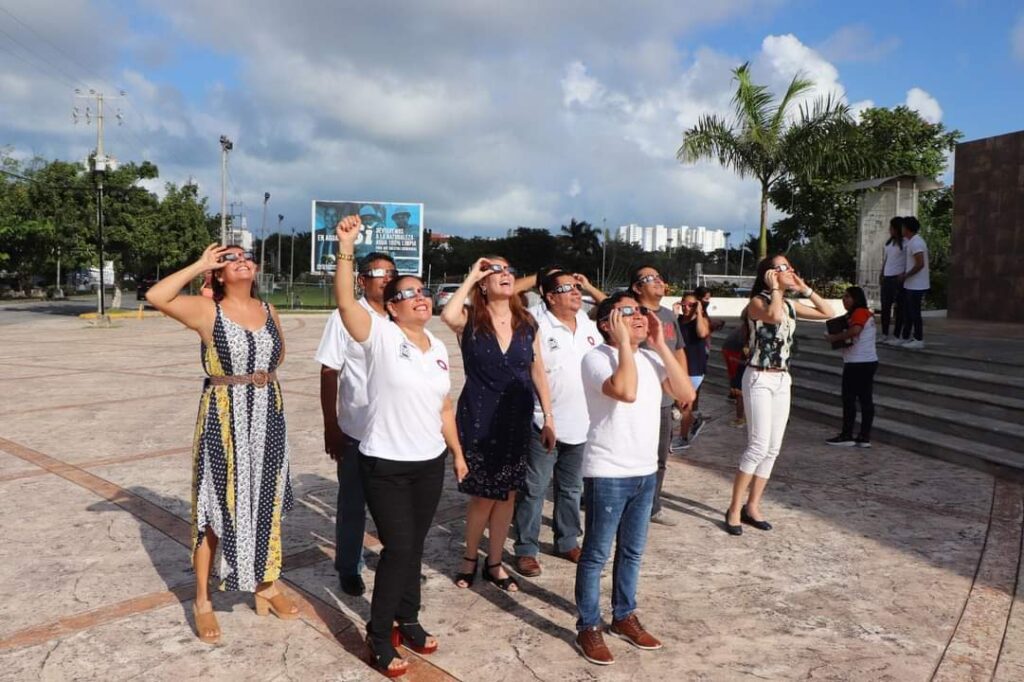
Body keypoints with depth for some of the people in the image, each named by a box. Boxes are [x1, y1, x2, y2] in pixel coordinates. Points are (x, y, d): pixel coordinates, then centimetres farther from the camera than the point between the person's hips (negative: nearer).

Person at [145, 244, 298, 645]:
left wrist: (265, 375, 4)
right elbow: (155, 297, -24)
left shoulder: (268, 310, 6)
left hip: (268, 416, 5)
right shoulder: (206, 310, -8)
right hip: (223, 418, -5)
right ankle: (202, 600, 20)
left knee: (266, 503, 14)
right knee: (216, 507, 5)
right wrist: (200, 265, -17)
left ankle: (266, 587, 31)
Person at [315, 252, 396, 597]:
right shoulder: (345, 318, -6)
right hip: (356, 430, -3)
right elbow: (329, 374, -6)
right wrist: (330, 427, -8)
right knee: (353, 503, 11)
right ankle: (349, 569, 28)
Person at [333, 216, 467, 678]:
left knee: (413, 547, 15)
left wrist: (457, 452, 16)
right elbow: (345, 302, -27)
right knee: (398, 547, -4)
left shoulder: (439, 348, 8)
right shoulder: (380, 335, -10)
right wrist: (346, 250, -37)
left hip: (430, 464, 6)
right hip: (385, 464, -5)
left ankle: (407, 620, 34)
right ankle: (379, 636, 15)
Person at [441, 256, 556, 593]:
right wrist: (471, 275, -20)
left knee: (507, 493, 10)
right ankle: (469, 558, 28)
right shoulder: (470, 320, -7)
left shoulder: (527, 324, 3)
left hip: (517, 419, 4)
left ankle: (494, 563, 27)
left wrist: (548, 416, 5)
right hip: (479, 419, -3)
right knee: (484, 495, 3)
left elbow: (538, 373, 8)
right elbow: (447, 315, -31)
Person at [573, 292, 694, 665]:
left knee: (632, 551, 19)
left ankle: (624, 616, 36)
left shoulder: (651, 357, 6)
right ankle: (588, 627, 20)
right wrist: (624, 341, -21)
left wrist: (660, 345, -6)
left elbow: (686, 394, -3)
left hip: (646, 471, 7)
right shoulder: (596, 357, -14)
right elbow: (626, 391, -31)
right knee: (597, 554, 6)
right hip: (607, 474, -7)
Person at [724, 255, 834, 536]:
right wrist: (774, 288, -15)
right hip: (759, 379, -7)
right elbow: (774, 316, -30)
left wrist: (805, 289, 9)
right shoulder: (757, 302, -8)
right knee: (759, 446, -13)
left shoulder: (791, 305, 12)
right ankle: (735, 509, -4)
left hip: (782, 380, 8)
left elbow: (828, 313, 16)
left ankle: (752, 506, 15)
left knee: (773, 449, 7)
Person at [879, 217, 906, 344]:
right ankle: (884, 334, 15)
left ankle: (897, 335, 6)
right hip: (887, 277, 7)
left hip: (899, 278, -7)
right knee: (885, 306, 7)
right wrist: (881, 274, 16)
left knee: (899, 306, 1)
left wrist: (903, 274, -18)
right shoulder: (888, 242, 14)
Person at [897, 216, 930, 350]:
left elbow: (920, 264, -24)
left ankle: (918, 340, 3)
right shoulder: (913, 241, 14)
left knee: (914, 313, -3)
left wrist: (905, 275, -16)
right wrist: (905, 275, 17)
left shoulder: (915, 243, -18)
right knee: (908, 312, 14)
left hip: (916, 286, -10)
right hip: (911, 285, 10)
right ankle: (906, 338, 21)